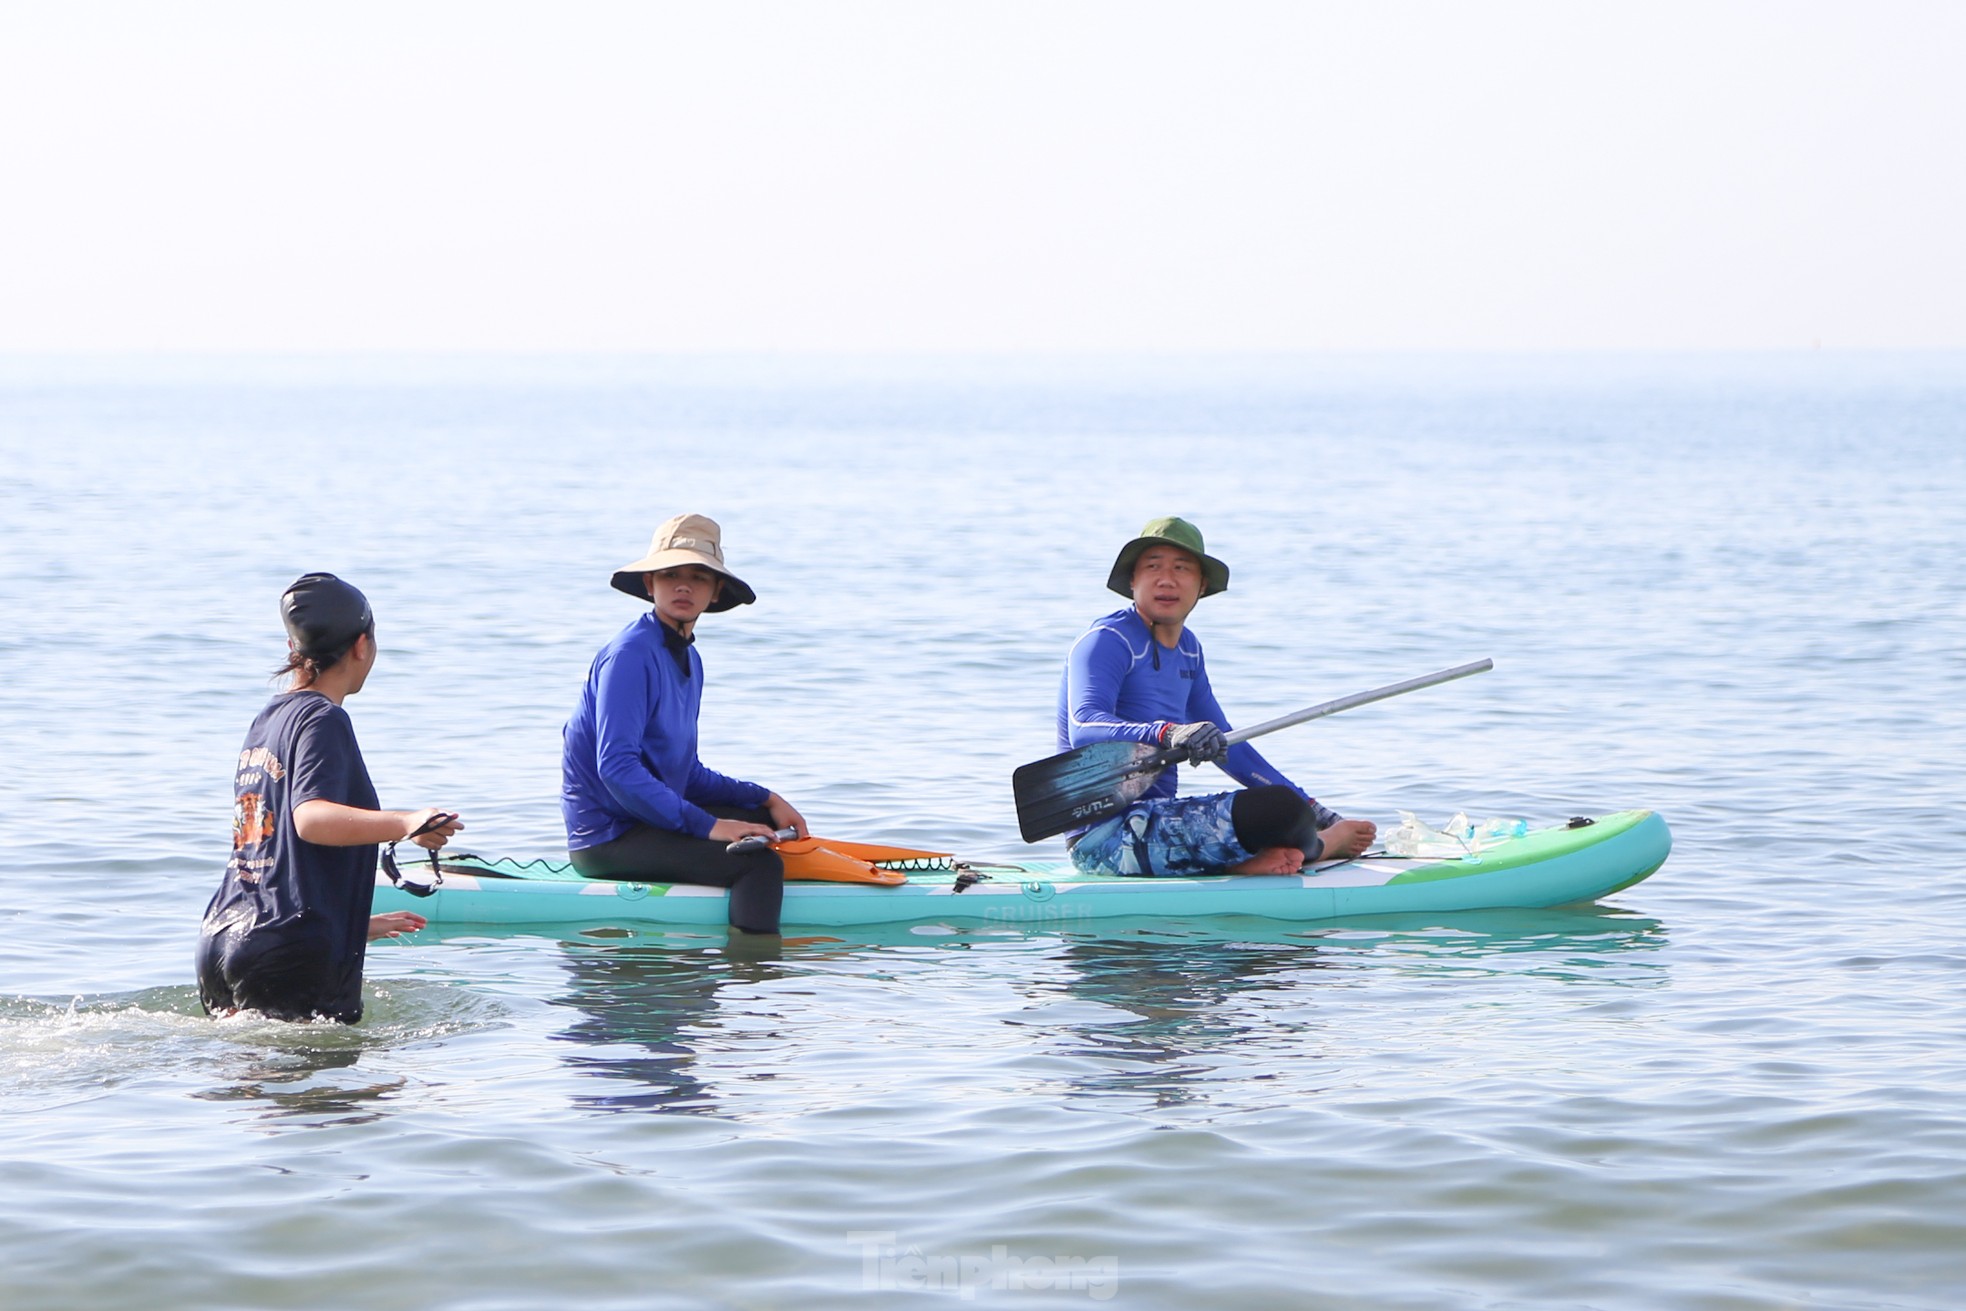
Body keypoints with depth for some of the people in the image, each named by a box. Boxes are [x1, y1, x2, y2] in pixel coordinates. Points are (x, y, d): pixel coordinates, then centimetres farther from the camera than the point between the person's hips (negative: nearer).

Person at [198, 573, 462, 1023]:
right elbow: (311, 818, -25)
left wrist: (352, 925, 38)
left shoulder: (266, 720, 20)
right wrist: (404, 824, -38)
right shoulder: (323, 720, -7)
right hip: (292, 956, -9)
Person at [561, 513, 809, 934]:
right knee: (761, 863, -23)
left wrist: (765, 799, 7)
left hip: (650, 817, 10)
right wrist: (706, 826, -25)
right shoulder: (632, 654, -15)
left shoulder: (688, 659, 14)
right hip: (607, 837, -10)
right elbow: (617, 768, -24)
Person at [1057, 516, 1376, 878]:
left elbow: (1225, 744, 23)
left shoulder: (1188, 649, 15)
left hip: (1155, 817, 10)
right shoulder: (1107, 641, -11)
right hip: (1103, 834, -10)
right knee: (1279, 812, -21)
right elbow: (1084, 729, -29)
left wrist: (1310, 806, 20)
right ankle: (1325, 844, 10)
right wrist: (1167, 734, -46)